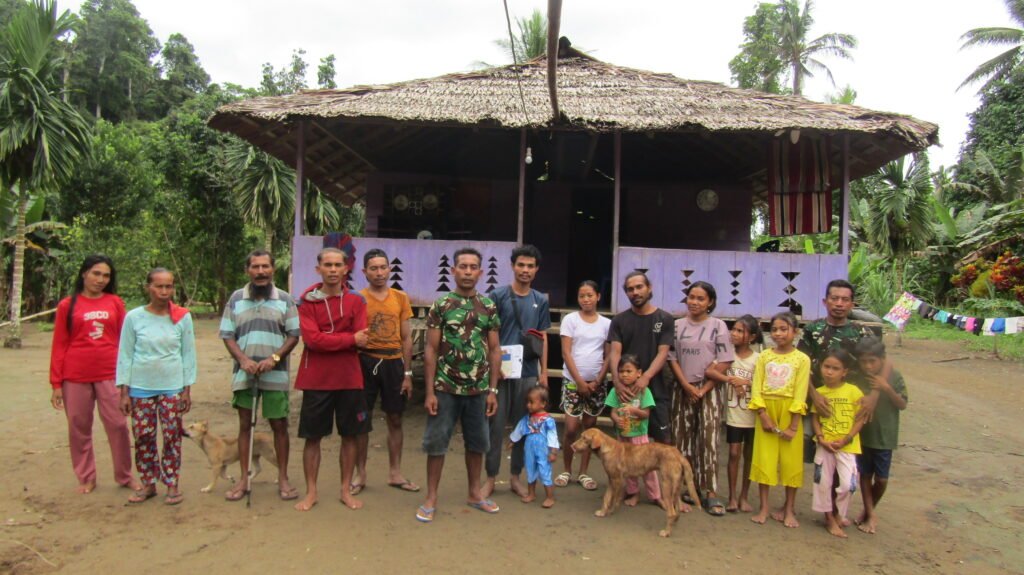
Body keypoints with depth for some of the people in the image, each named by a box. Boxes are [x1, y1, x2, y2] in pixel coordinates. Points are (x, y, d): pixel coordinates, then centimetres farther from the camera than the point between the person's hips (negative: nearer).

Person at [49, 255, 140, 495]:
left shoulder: (115, 303, 4)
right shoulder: (67, 305, 2)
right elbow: (59, 345, 3)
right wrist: (56, 383, 0)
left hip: (110, 375, 0)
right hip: (76, 377, 0)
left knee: (118, 425, 1)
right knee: (79, 428, 9)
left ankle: (125, 476, 15)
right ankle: (86, 478, 23)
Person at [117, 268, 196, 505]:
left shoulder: (183, 317, -2)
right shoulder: (134, 317, -3)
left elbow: (188, 354, 2)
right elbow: (125, 355, 1)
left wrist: (187, 389, 0)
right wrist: (124, 392, -1)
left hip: (172, 387, 0)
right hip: (140, 388, 1)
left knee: (172, 436, 4)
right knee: (143, 437, 7)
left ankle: (172, 485, 16)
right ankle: (148, 484, 22)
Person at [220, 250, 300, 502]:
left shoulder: (285, 299, 3)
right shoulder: (236, 299, 6)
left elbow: (294, 335, 1)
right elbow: (227, 335, 4)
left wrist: (274, 358, -14)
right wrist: (243, 360, -13)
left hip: (276, 374, -1)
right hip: (244, 373, 1)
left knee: (280, 425, 4)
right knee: (245, 424, 10)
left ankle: (283, 478, 15)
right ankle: (243, 478, 20)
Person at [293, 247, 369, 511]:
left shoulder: (356, 300, 3)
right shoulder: (307, 301, -1)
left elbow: (362, 340, -8)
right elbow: (311, 339, -15)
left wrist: (326, 341, -15)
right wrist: (350, 338, -14)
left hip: (349, 378, 2)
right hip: (316, 379, -1)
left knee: (351, 435, 9)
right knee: (312, 437, 7)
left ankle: (346, 489, 23)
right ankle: (311, 492, 21)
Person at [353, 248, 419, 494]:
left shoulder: (400, 298, 5)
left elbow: (406, 338, 7)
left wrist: (408, 373, 4)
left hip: (393, 363, 3)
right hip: (366, 362, -2)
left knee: (395, 419, 10)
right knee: (362, 420, 7)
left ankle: (395, 473, 24)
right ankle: (360, 474, 22)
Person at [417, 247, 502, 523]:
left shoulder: (489, 307, 3)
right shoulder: (441, 306, -4)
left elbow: (494, 350, 6)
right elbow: (431, 350, -4)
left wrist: (493, 390, 2)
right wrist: (430, 392, -8)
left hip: (478, 390, 3)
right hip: (445, 389, -3)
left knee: (477, 443, 14)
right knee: (436, 442, 4)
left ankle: (475, 493, 30)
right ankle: (431, 498, 17)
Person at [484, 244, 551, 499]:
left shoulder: (540, 301, 8)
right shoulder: (498, 296, -3)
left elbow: (543, 338, 12)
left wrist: (544, 371, 8)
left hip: (529, 372, 3)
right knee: (496, 425, 2)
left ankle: (515, 477, 23)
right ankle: (491, 478, 15)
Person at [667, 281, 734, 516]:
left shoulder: (718, 326, -2)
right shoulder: (677, 326, 5)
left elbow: (724, 363, -5)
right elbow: (672, 358, 4)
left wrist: (703, 390, -10)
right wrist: (687, 386, -8)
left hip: (709, 389, -2)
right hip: (683, 388, 2)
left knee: (708, 440, -3)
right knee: (682, 439, 4)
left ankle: (710, 493, 0)